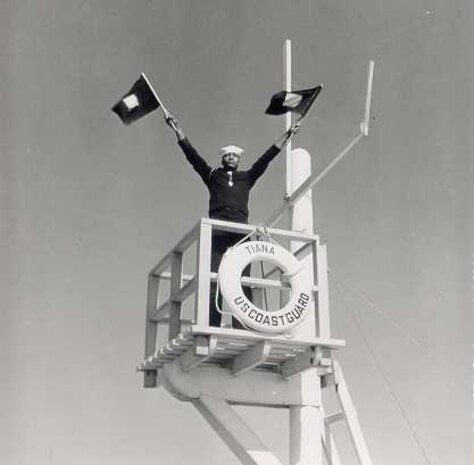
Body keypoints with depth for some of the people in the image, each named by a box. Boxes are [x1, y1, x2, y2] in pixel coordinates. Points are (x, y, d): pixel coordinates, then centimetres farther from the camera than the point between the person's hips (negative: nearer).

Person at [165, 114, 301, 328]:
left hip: (241, 231, 1)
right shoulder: (212, 175, 22)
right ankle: (211, 328, -18)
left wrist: (288, 134, 24)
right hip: (217, 231, -1)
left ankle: (241, 328, -17)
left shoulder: (247, 177, 25)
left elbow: (268, 156, 24)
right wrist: (177, 129, 13)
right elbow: (191, 154, 18)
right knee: (213, 279, -12)